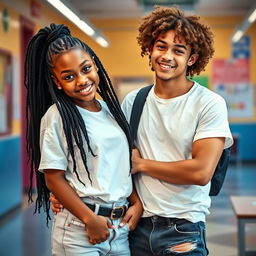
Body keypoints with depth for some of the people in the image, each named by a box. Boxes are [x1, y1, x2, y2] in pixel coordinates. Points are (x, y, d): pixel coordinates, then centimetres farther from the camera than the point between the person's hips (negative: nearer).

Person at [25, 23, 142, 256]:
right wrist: (91, 219, -14)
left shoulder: (111, 110, 8)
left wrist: (137, 203, 3)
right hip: (79, 230, -5)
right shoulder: (57, 116, -10)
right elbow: (53, 178, -11)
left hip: (121, 226, 6)